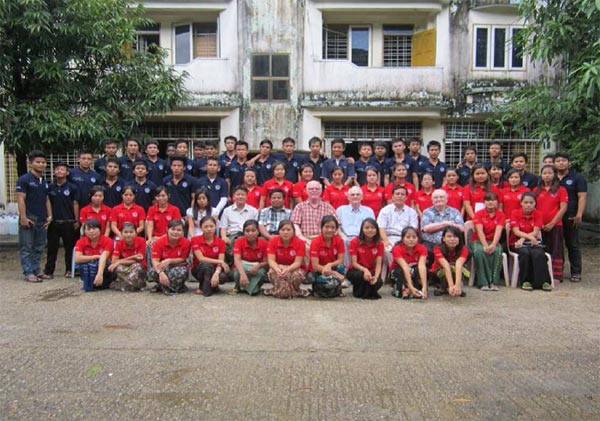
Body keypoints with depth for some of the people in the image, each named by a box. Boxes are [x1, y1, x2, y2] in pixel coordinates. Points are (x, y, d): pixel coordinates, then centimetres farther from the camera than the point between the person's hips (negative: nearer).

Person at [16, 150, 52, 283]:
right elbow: (21, 199, -11)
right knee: (26, 248, -2)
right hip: (29, 219, -7)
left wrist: (49, 216, 10)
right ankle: (28, 273, 0)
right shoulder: (24, 179, -5)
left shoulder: (44, 182, 16)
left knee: (39, 248, 10)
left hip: (42, 220, 7)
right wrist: (23, 217, -17)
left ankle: (36, 271, 17)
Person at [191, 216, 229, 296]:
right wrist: (219, 261, -25)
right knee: (206, 265, -37)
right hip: (199, 269, -2)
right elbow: (201, 258, -20)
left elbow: (221, 262, -15)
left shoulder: (220, 242, -6)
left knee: (223, 277, -32)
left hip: (214, 269, 2)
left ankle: (213, 285, 2)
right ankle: (206, 289, -15)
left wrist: (216, 273, -35)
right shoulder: (195, 240, -11)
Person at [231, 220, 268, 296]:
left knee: (261, 272, -34)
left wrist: (258, 265, -34)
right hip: (242, 268, 0)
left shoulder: (264, 243, -13)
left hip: (256, 269, 1)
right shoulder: (239, 241, -17)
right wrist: (242, 274, -48)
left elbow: (266, 262, -10)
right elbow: (237, 260, -30)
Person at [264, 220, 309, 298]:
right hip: (278, 268, 1)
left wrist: (287, 269, -41)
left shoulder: (299, 242, -15)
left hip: (294, 268, 0)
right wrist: (277, 269, -40)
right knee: (272, 272, -34)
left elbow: (297, 262, -20)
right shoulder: (273, 241, -11)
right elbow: (271, 260, -17)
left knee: (297, 275, -36)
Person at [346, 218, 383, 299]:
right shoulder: (355, 242, -12)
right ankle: (358, 292, -4)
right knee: (361, 275, -37)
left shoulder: (379, 244, -5)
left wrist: (376, 276, -31)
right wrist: (365, 270, -34)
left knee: (378, 282, -30)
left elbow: (378, 264, -11)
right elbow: (354, 263, -15)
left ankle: (370, 292, 6)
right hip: (356, 270, -2)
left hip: (371, 271, 2)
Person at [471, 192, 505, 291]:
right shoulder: (478, 214, 0)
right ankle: (483, 282, -33)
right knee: (479, 251, -36)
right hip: (479, 241, -1)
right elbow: (480, 231, -14)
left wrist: (493, 245, -33)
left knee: (498, 251, -34)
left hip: (493, 241, 1)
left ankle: (493, 282, -29)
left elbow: (498, 231, -14)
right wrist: (485, 245, -31)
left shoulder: (500, 215, 3)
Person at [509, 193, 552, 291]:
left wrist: (523, 238, -20)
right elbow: (516, 231, -11)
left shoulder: (538, 214, 4)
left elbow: (535, 232, -6)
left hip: (533, 242, 2)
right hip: (517, 242, -1)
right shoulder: (515, 213, -1)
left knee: (539, 253, -31)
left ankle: (543, 281, -23)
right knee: (525, 253, -34)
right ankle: (525, 281, -21)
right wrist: (530, 237, -25)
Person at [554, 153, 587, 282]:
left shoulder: (577, 178, 4)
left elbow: (582, 197, -4)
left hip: (570, 218, -3)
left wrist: (579, 215, -14)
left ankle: (576, 273, 8)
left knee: (573, 245, 2)